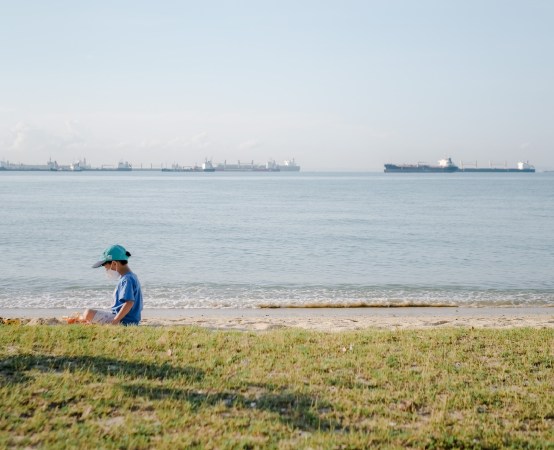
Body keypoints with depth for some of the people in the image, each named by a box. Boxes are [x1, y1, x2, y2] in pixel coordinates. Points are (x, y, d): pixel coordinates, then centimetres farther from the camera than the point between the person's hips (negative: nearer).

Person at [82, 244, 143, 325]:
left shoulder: (126, 280, -18)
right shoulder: (132, 277, 15)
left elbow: (129, 303, -30)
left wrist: (115, 321, -28)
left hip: (122, 321, -11)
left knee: (89, 314, -19)